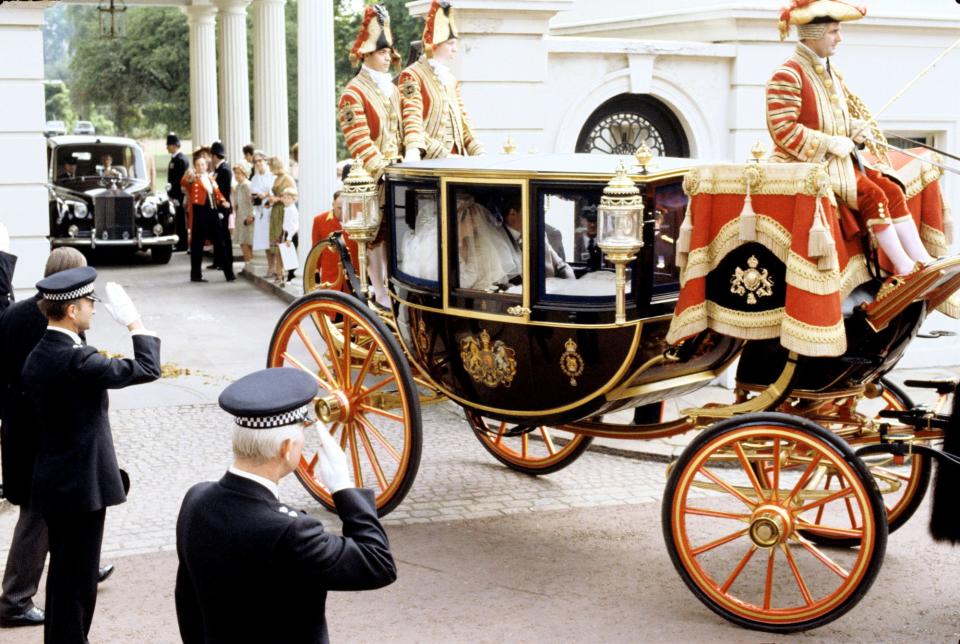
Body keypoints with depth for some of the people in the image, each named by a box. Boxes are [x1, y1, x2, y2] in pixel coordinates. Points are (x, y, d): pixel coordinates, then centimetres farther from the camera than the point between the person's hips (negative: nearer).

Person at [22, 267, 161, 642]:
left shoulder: (36, 358, 6)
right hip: (81, 484, -9)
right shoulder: (77, 360, -23)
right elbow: (148, 368, -21)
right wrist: (134, 322, -9)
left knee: (64, 569, 21)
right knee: (78, 577, 1)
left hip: (53, 482, 9)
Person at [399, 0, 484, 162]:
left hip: (454, 159, 7)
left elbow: (461, 118, 18)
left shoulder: (450, 78, 18)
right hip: (428, 160, -7)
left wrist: (479, 154, 7)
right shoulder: (412, 76, -6)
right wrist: (413, 151, -35)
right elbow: (412, 116, -19)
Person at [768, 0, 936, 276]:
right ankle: (904, 269, -15)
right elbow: (783, 129, -20)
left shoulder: (831, 72, 14)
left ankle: (923, 261, -9)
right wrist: (830, 143, -20)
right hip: (807, 164, -8)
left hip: (839, 159, 8)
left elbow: (846, 114, 25)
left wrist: (855, 129, 1)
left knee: (892, 190, -7)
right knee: (872, 195, -21)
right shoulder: (787, 75, -14)